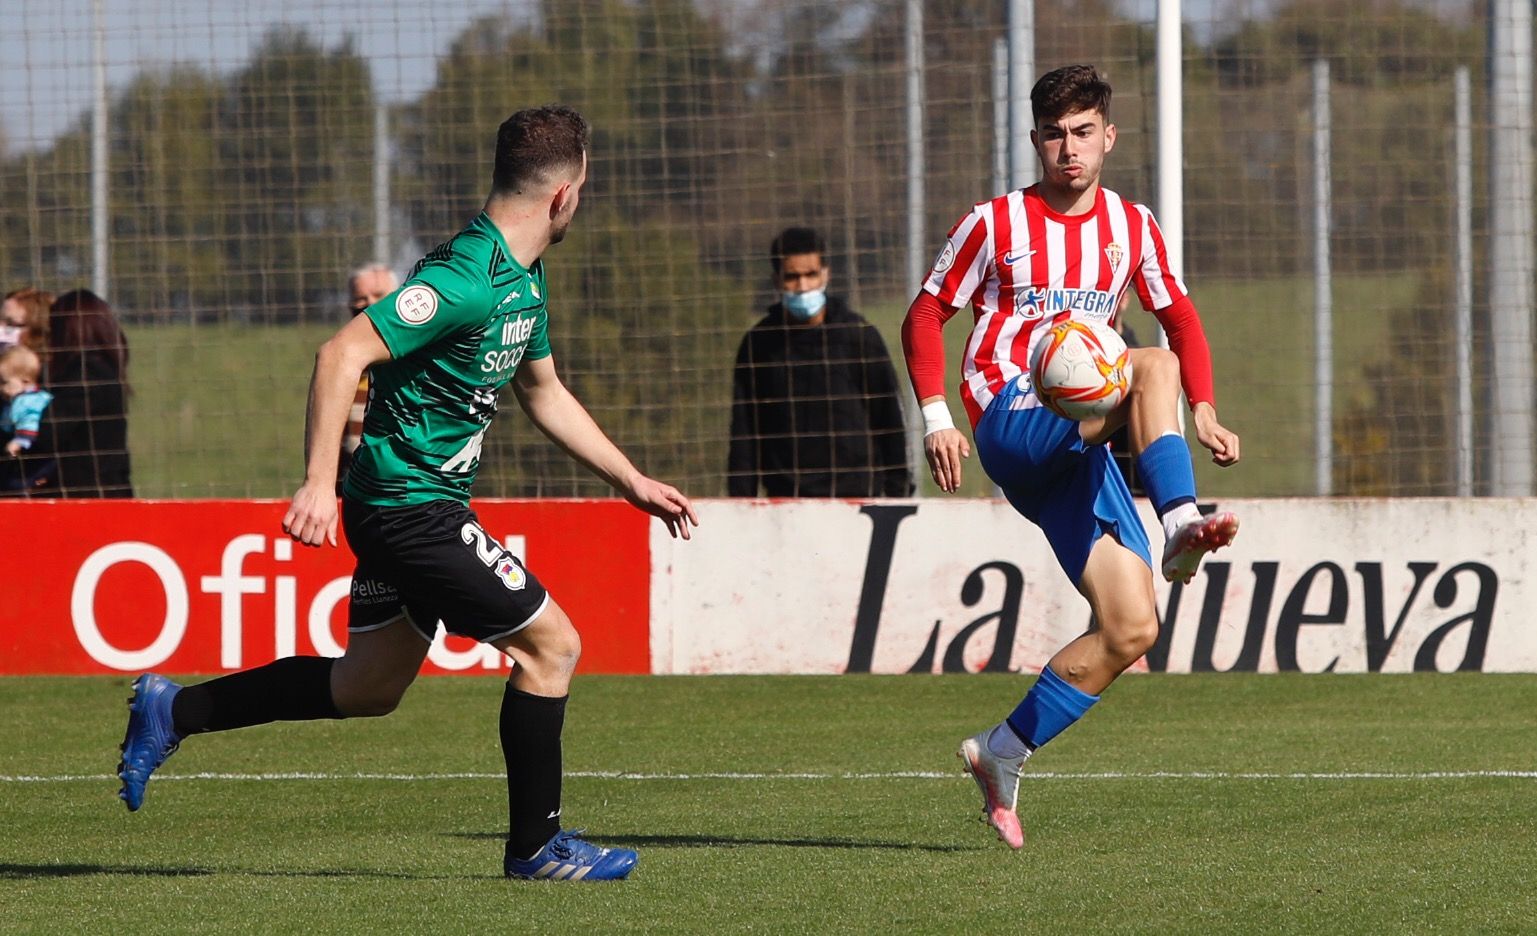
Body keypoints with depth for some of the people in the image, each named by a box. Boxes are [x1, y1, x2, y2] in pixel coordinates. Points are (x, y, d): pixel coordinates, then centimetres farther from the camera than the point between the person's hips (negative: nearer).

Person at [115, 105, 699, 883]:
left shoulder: (524, 280, 10)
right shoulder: (467, 279, -22)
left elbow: (545, 395, 25)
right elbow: (343, 354, -27)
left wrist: (632, 482, 25)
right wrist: (319, 482, -31)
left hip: (405, 505, 10)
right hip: (411, 505, -10)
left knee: (366, 688, 17)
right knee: (549, 644, -4)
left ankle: (172, 711, 23)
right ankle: (536, 846, 6)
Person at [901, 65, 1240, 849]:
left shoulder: (1131, 226, 13)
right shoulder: (995, 224, 2)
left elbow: (1179, 315, 19)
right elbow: (925, 318, 6)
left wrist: (1204, 414, 3)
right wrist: (936, 418, -8)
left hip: (1076, 448, 5)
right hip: (1011, 424, -5)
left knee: (1130, 627, -7)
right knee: (1153, 367, -30)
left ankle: (1001, 756, 7)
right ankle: (1180, 527, -48)